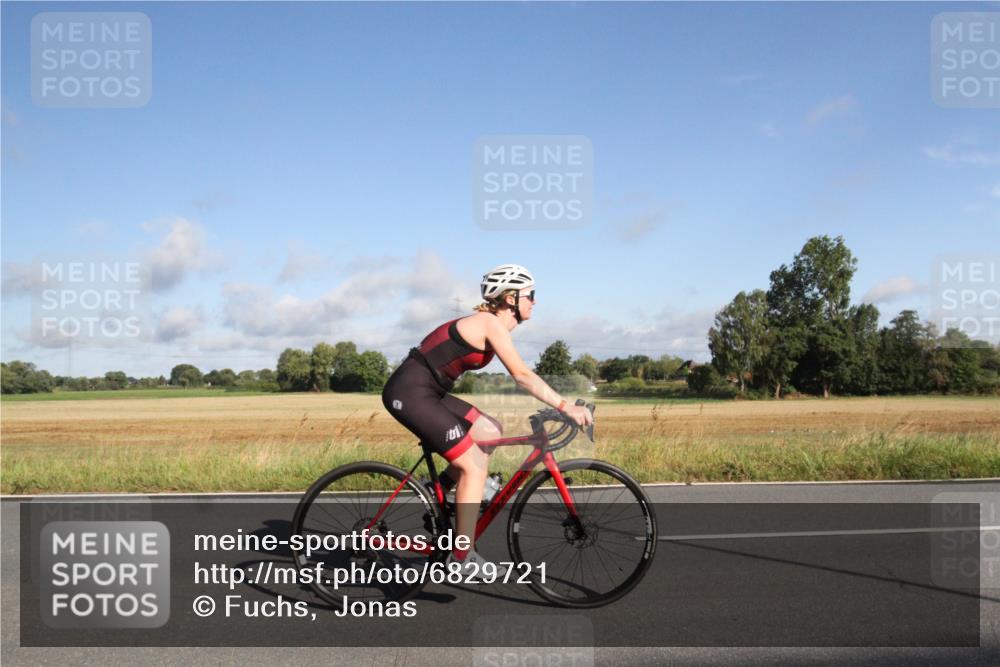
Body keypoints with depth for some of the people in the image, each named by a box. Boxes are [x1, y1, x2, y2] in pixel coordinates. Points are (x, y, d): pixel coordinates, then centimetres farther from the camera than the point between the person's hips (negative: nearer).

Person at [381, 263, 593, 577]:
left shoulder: (492, 325, 15)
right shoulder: (491, 323, -13)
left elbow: (521, 376, 16)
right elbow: (523, 376, -20)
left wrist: (562, 404, 11)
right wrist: (566, 407, -22)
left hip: (425, 392, 10)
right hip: (410, 393, -10)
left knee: (491, 432, 10)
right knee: (475, 465, -8)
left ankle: (440, 489, 17)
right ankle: (462, 556, -3)